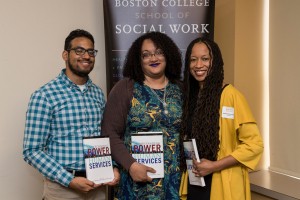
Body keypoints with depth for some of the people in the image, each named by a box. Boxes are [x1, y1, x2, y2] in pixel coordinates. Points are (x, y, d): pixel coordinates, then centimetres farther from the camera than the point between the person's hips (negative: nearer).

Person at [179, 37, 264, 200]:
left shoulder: (231, 95, -14)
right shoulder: (191, 96, 5)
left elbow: (254, 143, -16)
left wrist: (215, 166, -18)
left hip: (223, 186, -5)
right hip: (194, 183, 6)